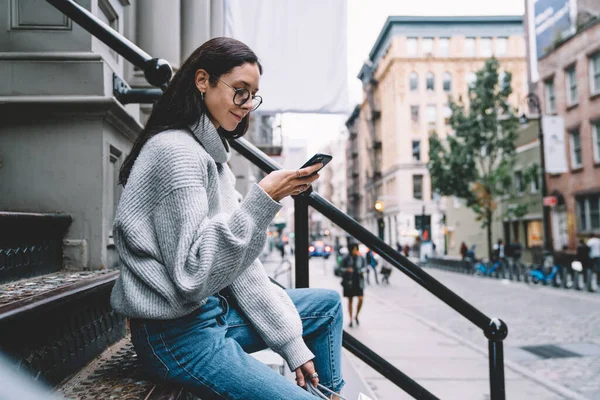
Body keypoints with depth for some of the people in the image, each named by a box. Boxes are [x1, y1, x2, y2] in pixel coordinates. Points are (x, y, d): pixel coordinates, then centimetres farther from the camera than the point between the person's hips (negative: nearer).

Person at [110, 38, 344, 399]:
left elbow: (238, 261, 8)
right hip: (178, 333, -9)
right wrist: (263, 199, -26)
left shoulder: (211, 153, 12)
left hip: (213, 310, 10)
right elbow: (191, 274, -25)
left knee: (328, 305, 16)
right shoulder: (176, 151, -17)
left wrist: (293, 344, 6)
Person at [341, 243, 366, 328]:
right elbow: (342, 268, 4)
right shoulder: (347, 258, -3)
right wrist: (347, 269, -17)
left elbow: (364, 266, 12)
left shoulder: (361, 258, 1)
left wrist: (363, 270, -10)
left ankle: (356, 316, 15)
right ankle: (351, 320, 16)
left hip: (359, 281, 1)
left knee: (361, 299, -9)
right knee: (350, 300, 6)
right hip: (349, 281, -1)